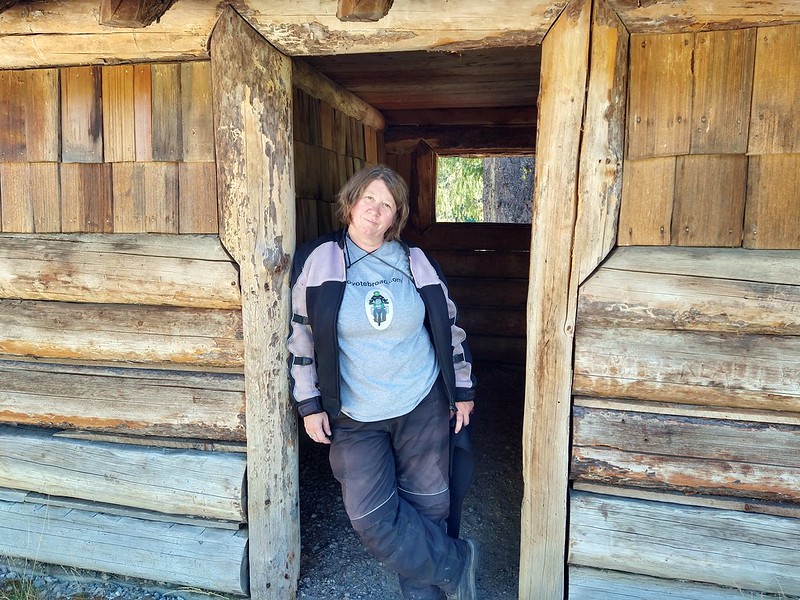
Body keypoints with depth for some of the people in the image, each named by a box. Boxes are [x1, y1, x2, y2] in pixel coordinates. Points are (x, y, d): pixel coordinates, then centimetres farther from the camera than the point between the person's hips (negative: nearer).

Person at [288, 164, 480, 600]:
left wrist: (463, 390, 9)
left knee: (428, 507, 9)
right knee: (372, 518, -3)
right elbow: (300, 336, 0)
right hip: (354, 418, -1)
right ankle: (456, 564, 18)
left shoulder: (416, 264, 0)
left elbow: (449, 328, 9)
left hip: (424, 408, 1)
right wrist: (310, 404, -1)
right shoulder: (316, 261, -5)